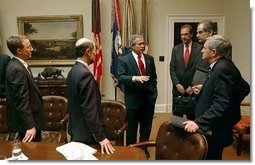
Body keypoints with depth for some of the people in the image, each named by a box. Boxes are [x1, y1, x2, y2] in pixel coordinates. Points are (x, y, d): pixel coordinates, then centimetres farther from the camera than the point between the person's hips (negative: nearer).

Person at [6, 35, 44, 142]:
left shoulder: (18, 65, 8)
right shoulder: (17, 69, -24)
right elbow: (21, 101, -26)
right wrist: (30, 126, -25)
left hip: (30, 118, 10)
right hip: (27, 121, -10)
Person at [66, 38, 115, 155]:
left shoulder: (73, 71, 6)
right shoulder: (85, 74, -23)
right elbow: (90, 110, -26)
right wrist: (101, 137, -23)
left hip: (76, 128, 9)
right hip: (86, 133, -9)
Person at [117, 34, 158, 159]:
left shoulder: (150, 59, 8)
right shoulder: (124, 60, -6)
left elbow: (154, 77, 13)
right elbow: (120, 77, -17)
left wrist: (153, 91, 4)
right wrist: (135, 78, -32)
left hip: (149, 98, 4)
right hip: (133, 99, -4)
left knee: (146, 126, 15)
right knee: (132, 128, 10)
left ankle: (143, 149, 33)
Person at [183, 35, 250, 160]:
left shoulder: (222, 69, -22)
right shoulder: (224, 65, 6)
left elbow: (221, 104, -29)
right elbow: (245, 88, 15)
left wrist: (199, 122, -34)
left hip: (214, 131, -10)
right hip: (215, 126, 10)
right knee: (213, 158, 22)